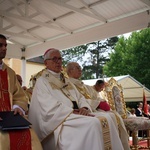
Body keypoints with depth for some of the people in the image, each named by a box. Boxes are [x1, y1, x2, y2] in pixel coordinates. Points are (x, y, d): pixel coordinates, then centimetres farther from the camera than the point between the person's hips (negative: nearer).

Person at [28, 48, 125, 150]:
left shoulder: (66, 81, 25)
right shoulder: (42, 81, 3)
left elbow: (80, 98, 16)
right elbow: (49, 107, -12)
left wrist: (84, 108, -7)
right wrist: (72, 112, -20)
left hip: (75, 115, 7)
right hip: (60, 120, -7)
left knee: (106, 120, -17)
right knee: (93, 123, -31)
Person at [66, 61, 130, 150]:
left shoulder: (84, 85, 26)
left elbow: (94, 97, 21)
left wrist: (102, 103, 0)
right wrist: (98, 103, -14)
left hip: (96, 108, 8)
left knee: (117, 116, -10)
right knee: (110, 117, -24)